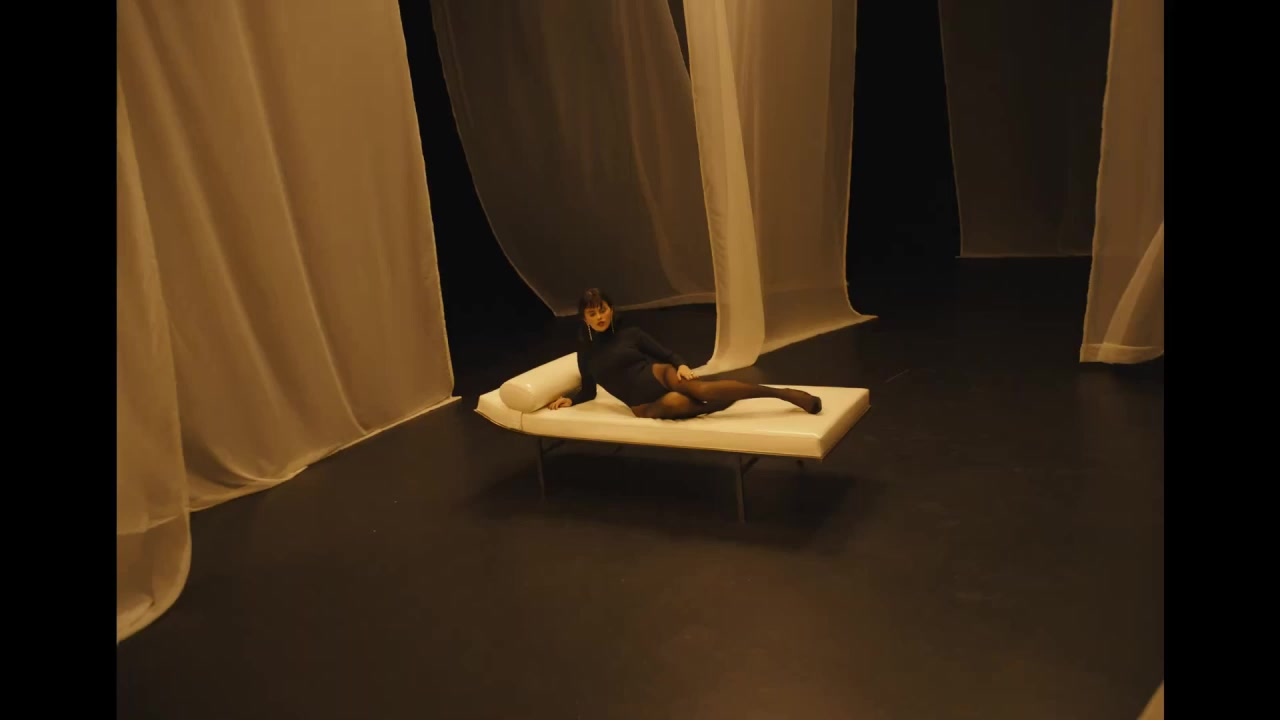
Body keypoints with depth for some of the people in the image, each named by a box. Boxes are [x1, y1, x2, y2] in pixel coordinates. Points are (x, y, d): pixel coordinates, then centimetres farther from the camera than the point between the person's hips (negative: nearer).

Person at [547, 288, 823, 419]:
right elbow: (589, 390, 21)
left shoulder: (630, 334, 7)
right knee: (674, 402, -39)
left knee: (701, 388, -32)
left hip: (657, 375, -1)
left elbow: (667, 354, 8)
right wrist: (570, 400, 3)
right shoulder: (585, 350, 11)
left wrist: (681, 365, -13)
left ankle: (784, 393, -34)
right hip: (644, 406, 1)